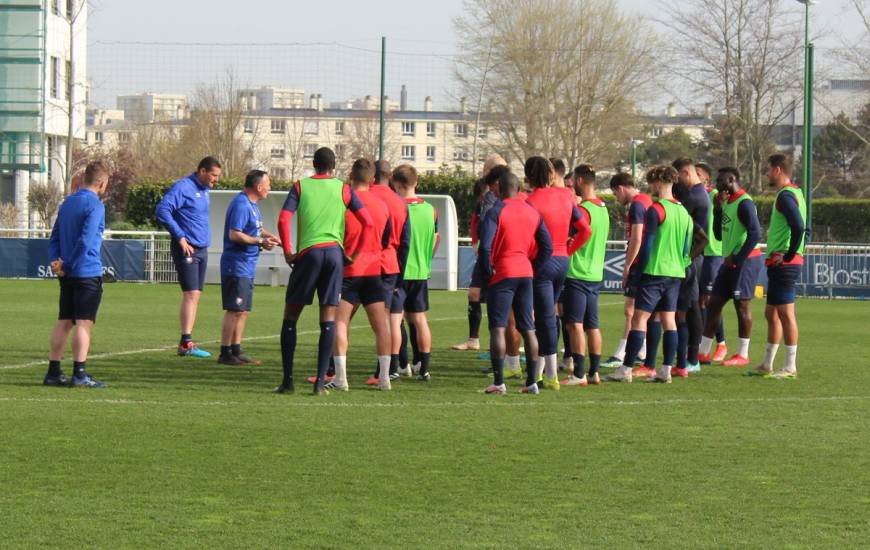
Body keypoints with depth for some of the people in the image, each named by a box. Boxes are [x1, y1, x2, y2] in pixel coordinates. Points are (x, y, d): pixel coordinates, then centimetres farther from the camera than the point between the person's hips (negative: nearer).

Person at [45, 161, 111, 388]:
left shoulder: (67, 203, 14)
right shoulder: (95, 205, -12)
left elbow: (55, 236, 11)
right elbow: (86, 240, -19)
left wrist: (55, 260, -1)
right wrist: (69, 266, -11)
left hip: (68, 275, 8)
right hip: (89, 273, -8)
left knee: (64, 322, 11)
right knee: (84, 323, -6)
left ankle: (53, 372, 11)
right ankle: (80, 374, -8)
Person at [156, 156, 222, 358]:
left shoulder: (204, 190, 15)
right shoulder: (183, 188, -12)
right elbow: (162, 210, -20)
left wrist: (205, 240, 15)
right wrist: (180, 237, -20)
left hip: (202, 249, 9)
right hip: (187, 249, -9)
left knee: (195, 296, 9)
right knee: (191, 294, -13)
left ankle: (188, 342, 13)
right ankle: (186, 343, -15)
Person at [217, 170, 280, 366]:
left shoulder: (252, 204, 15)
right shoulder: (241, 205, -17)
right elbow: (234, 234, -24)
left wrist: (269, 237, 11)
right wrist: (260, 242, -20)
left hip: (247, 267, 10)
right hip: (237, 267, -10)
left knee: (242, 311, 13)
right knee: (235, 311, -9)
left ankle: (236, 351, 18)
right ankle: (225, 353, -6)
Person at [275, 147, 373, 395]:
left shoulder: (300, 186, 7)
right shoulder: (343, 189, 10)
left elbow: (283, 220, -6)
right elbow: (368, 221, 3)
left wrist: (287, 251, 3)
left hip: (308, 252, -1)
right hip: (335, 252, 1)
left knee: (291, 316, 8)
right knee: (328, 319, 3)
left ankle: (287, 380, 2)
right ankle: (320, 381, -4)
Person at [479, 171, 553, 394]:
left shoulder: (496, 211, -9)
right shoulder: (532, 212, 9)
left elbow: (486, 246, -17)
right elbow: (547, 246, 8)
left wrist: (487, 271, -6)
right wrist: (534, 267, 13)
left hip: (502, 274, -5)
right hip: (526, 274, 5)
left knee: (498, 328, -4)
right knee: (528, 329, 10)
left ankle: (498, 382, -10)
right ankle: (532, 381, 9)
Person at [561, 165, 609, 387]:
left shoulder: (583, 209, -14)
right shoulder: (603, 208, 13)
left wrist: (566, 251, -16)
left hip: (577, 274, -9)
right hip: (596, 273, 9)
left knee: (575, 324, -7)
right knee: (592, 325, 11)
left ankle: (579, 374, -10)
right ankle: (594, 372, 14)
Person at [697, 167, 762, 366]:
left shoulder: (744, 203, -14)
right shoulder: (726, 202, 15)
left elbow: (755, 234, -21)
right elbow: (719, 235, 17)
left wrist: (737, 259, -17)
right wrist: (718, 209, 5)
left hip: (745, 260, -10)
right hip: (730, 261, 10)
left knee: (742, 304, -5)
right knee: (714, 303, 8)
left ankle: (743, 354, 1)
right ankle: (703, 352, 10)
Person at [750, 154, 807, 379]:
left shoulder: (785, 195, -14)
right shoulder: (794, 193, 17)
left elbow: (798, 227, -27)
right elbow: (803, 228, 21)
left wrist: (789, 255, -19)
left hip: (784, 265, -10)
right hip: (778, 264, 10)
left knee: (785, 313, -7)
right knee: (771, 313, 15)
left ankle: (790, 367, -4)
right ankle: (767, 365, 20)